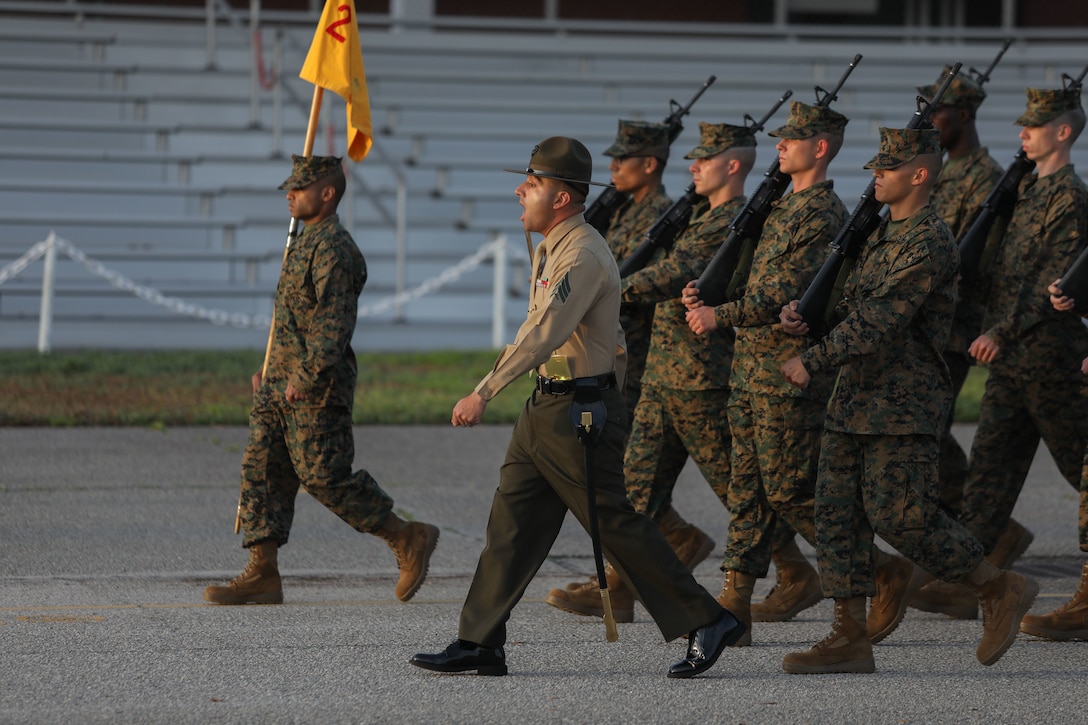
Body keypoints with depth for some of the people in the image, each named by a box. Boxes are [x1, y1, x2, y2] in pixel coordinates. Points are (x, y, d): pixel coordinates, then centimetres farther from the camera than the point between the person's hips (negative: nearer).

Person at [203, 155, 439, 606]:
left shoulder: (333, 249, -15)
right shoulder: (305, 245, 18)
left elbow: (334, 322, -23)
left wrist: (306, 376, -29)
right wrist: (272, 373, 24)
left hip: (316, 390, -10)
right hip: (282, 386, 10)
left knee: (324, 477, -8)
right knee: (261, 470, 4)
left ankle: (408, 539, 5)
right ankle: (262, 575, 2)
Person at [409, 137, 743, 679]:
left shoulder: (583, 255, -19)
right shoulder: (552, 248, 14)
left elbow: (544, 333, -28)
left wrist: (484, 393, -32)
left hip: (580, 410, -10)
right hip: (546, 407, 10)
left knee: (614, 524, -5)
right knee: (512, 521, 6)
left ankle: (705, 623, 4)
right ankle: (479, 644, 7)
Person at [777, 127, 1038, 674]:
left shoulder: (928, 243, -15)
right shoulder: (881, 235, 16)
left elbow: (879, 321, -20)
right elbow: (851, 302, 21)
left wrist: (812, 361, -17)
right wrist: (804, 315, 1)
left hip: (903, 406, -9)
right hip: (854, 400, 9)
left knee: (899, 515, -11)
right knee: (837, 511, 4)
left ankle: (999, 590, 7)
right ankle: (850, 638, 6)